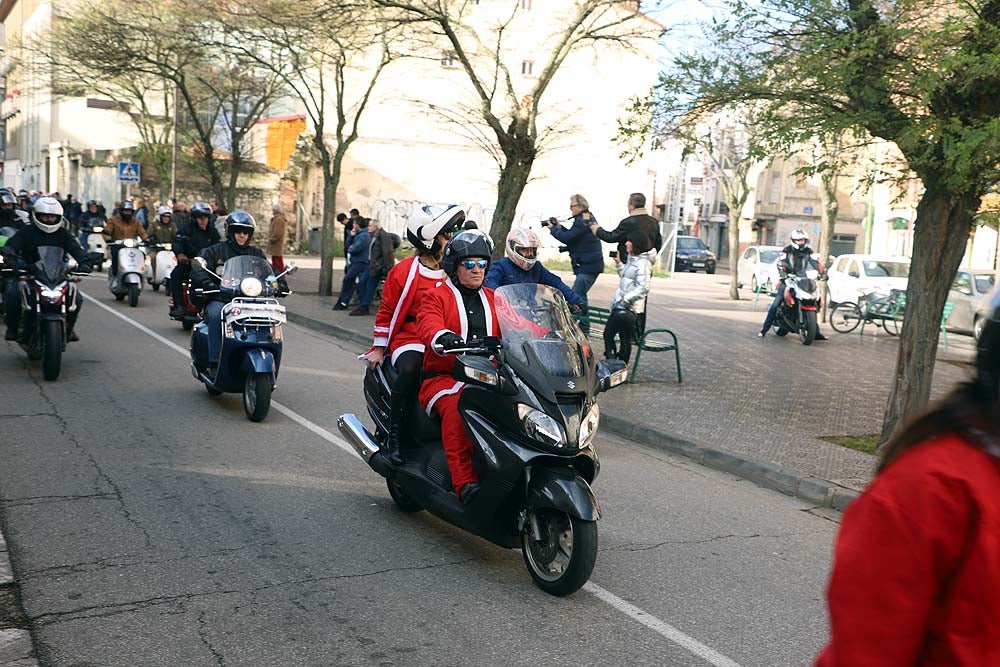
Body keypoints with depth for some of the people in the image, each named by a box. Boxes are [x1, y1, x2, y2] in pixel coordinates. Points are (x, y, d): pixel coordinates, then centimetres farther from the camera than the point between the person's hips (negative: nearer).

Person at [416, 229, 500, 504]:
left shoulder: (493, 299, 22)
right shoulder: (437, 297, 6)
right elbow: (428, 326, -15)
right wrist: (444, 337, -38)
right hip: (443, 377, -4)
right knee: (456, 406, -36)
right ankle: (465, 482, -41)